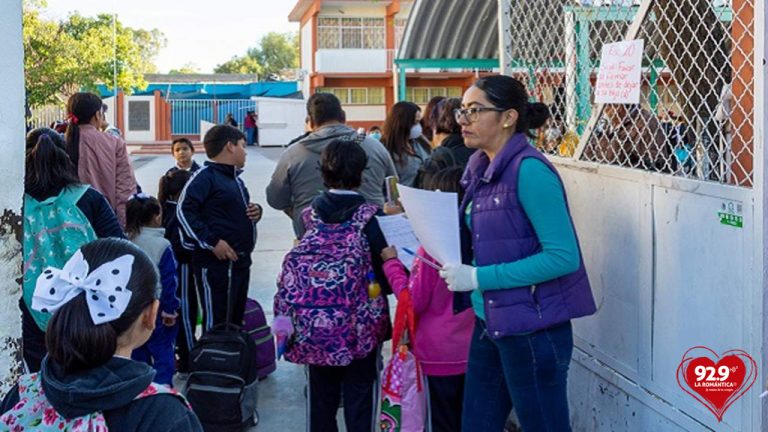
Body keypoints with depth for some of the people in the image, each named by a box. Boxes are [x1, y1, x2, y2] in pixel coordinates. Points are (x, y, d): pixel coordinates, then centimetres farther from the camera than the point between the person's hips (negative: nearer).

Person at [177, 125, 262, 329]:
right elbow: (184, 211, -18)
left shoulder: (236, 179, 18)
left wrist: (255, 212, 8)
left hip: (240, 261, 9)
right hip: (216, 264, -9)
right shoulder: (206, 176, -10)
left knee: (235, 321, 15)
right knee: (216, 323, -7)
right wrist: (212, 242, -21)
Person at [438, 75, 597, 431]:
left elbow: (563, 256, -23)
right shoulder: (480, 165, 6)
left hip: (531, 328, -8)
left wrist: (478, 278, -21)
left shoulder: (528, 169, -18)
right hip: (489, 322, 8)